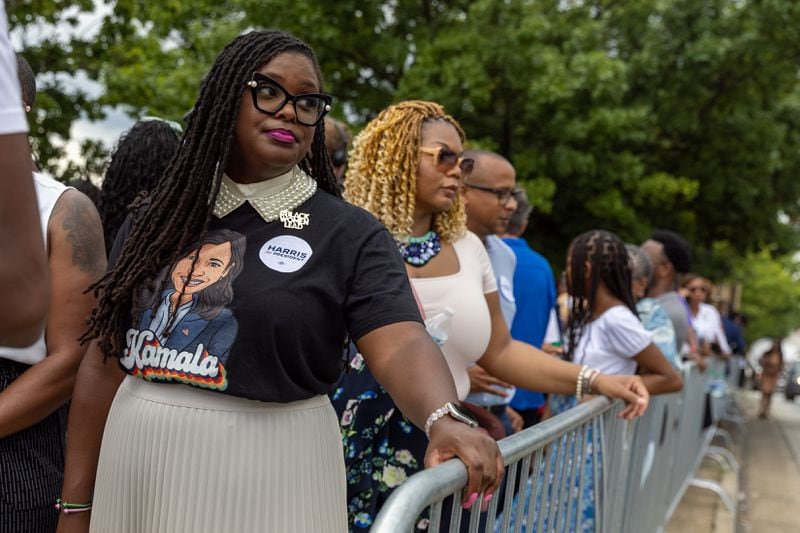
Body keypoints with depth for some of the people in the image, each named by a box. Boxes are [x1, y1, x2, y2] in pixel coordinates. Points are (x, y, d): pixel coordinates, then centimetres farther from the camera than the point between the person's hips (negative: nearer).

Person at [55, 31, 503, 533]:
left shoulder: (349, 234, -6)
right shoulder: (158, 220, 5)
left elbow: (401, 344, -19)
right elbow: (106, 360, 6)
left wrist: (446, 420, -40)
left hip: (268, 477, -3)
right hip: (134, 471, 3)